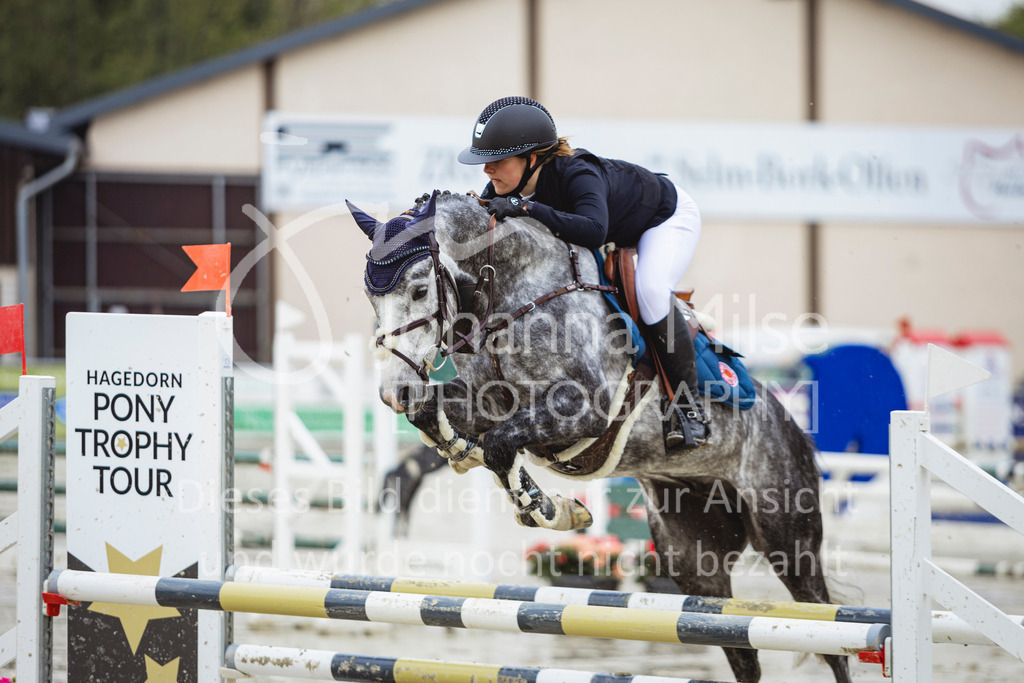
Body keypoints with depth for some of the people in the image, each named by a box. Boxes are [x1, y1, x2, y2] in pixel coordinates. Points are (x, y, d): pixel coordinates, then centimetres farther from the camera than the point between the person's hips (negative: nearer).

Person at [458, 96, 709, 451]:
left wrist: (528, 207, -64)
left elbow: (593, 230, -62)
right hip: (618, 229, 8)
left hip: (666, 218, -8)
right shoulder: (504, 186, -23)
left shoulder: (577, 175, -44)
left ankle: (689, 406, -19)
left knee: (650, 290, -33)